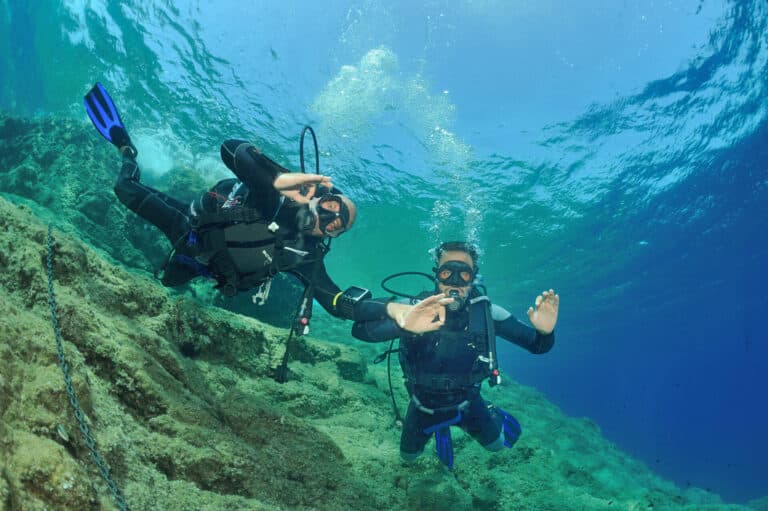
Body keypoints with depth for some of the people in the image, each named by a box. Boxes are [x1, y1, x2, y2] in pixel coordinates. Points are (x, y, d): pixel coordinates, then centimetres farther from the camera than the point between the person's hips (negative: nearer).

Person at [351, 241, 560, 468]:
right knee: (408, 455, 21)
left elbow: (537, 345, -18)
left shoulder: (486, 313, -23)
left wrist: (544, 332, -44)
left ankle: (493, 414, 45)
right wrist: (402, 324, -65)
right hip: (424, 404, 0)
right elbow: (360, 329, -44)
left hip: (466, 402, 0)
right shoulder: (415, 310, -30)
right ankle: (441, 429, 49)